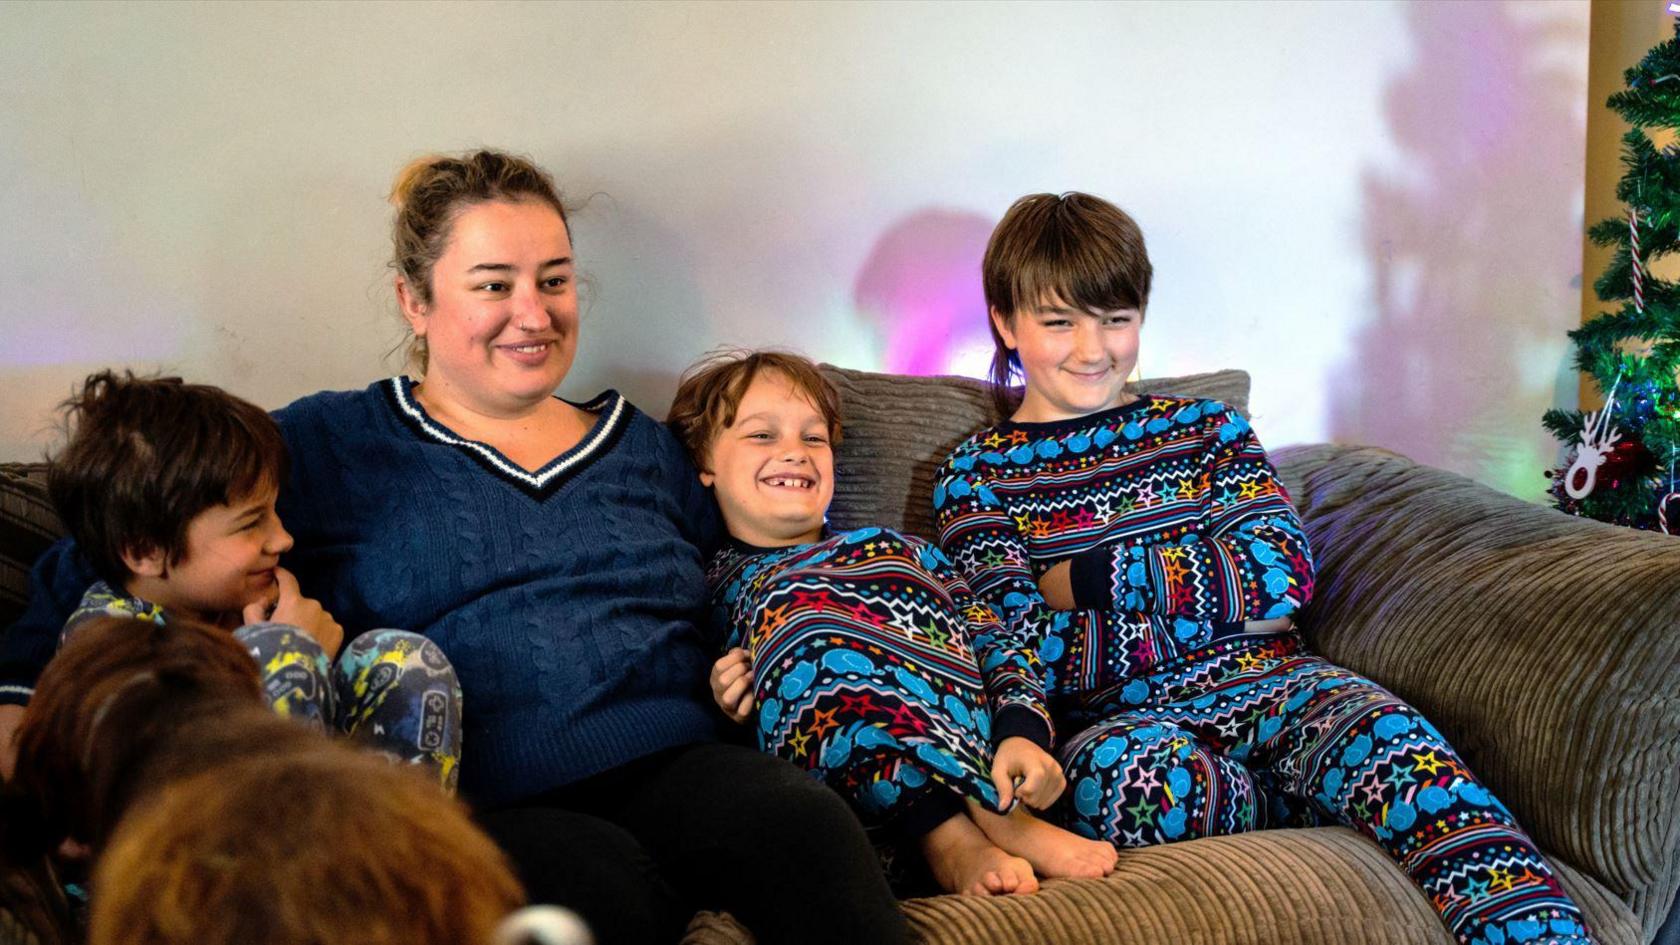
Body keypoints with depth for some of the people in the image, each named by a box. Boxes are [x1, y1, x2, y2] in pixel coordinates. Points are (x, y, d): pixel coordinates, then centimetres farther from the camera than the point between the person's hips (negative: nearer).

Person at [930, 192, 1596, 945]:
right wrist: (1222, 603, -6)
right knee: (1128, 768, -40)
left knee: (1382, 733, -33)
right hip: (1119, 718, -2)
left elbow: (1285, 570, 2)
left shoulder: (1206, 429, 19)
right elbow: (1019, 647, -4)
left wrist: (1093, 576, -4)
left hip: (1254, 685, 2)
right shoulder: (975, 477, 11)